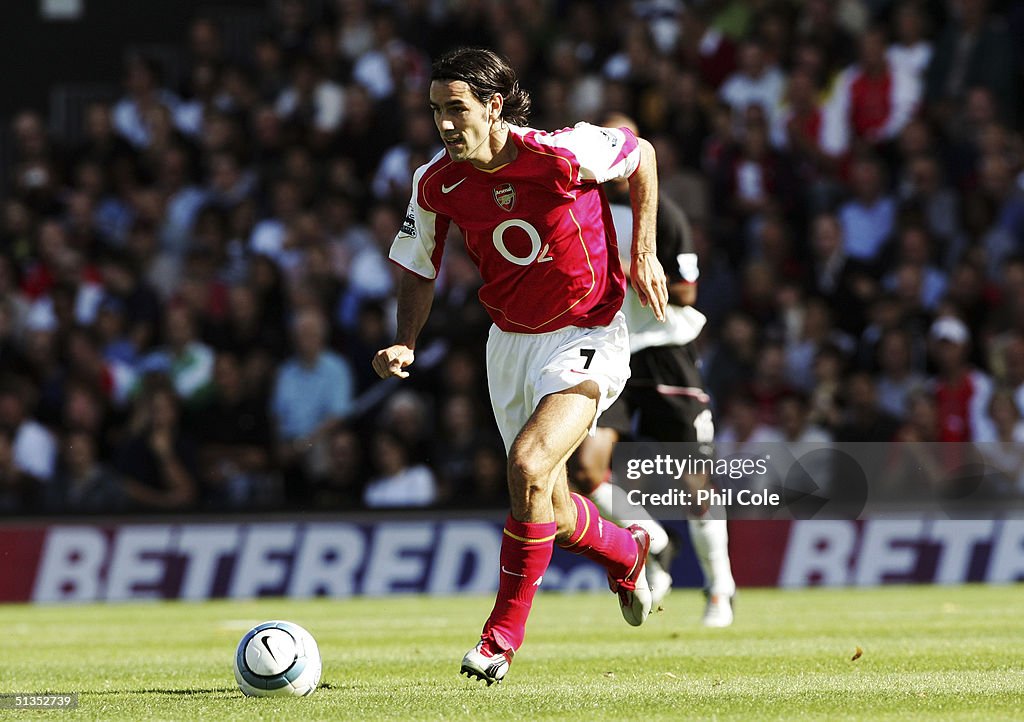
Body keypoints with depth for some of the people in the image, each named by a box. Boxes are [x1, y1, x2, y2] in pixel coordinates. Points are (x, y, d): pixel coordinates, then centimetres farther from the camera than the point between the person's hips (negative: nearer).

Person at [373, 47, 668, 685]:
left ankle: (504, 635, -12)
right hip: (510, 341, 5)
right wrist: (405, 345, -10)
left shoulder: (565, 154, -22)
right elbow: (420, 269, 6)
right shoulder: (437, 184, -9)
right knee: (550, 512, 12)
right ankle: (626, 552, 49)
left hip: (586, 337, -5)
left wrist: (644, 255, -2)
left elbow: (642, 155, -2)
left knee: (529, 464, -26)